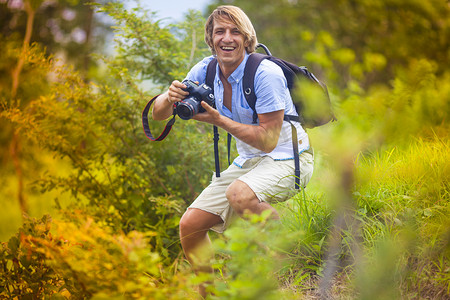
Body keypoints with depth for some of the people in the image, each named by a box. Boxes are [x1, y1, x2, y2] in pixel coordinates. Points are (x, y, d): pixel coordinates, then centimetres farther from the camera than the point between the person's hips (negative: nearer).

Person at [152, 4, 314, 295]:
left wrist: (218, 120, -27)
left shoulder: (266, 73, -22)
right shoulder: (206, 70, -3)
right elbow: (158, 114, -1)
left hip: (288, 158, -7)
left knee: (239, 195, -37)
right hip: (249, 160, 7)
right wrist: (171, 96, -24)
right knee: (190, 227, -1)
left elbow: (268, 140, -23)